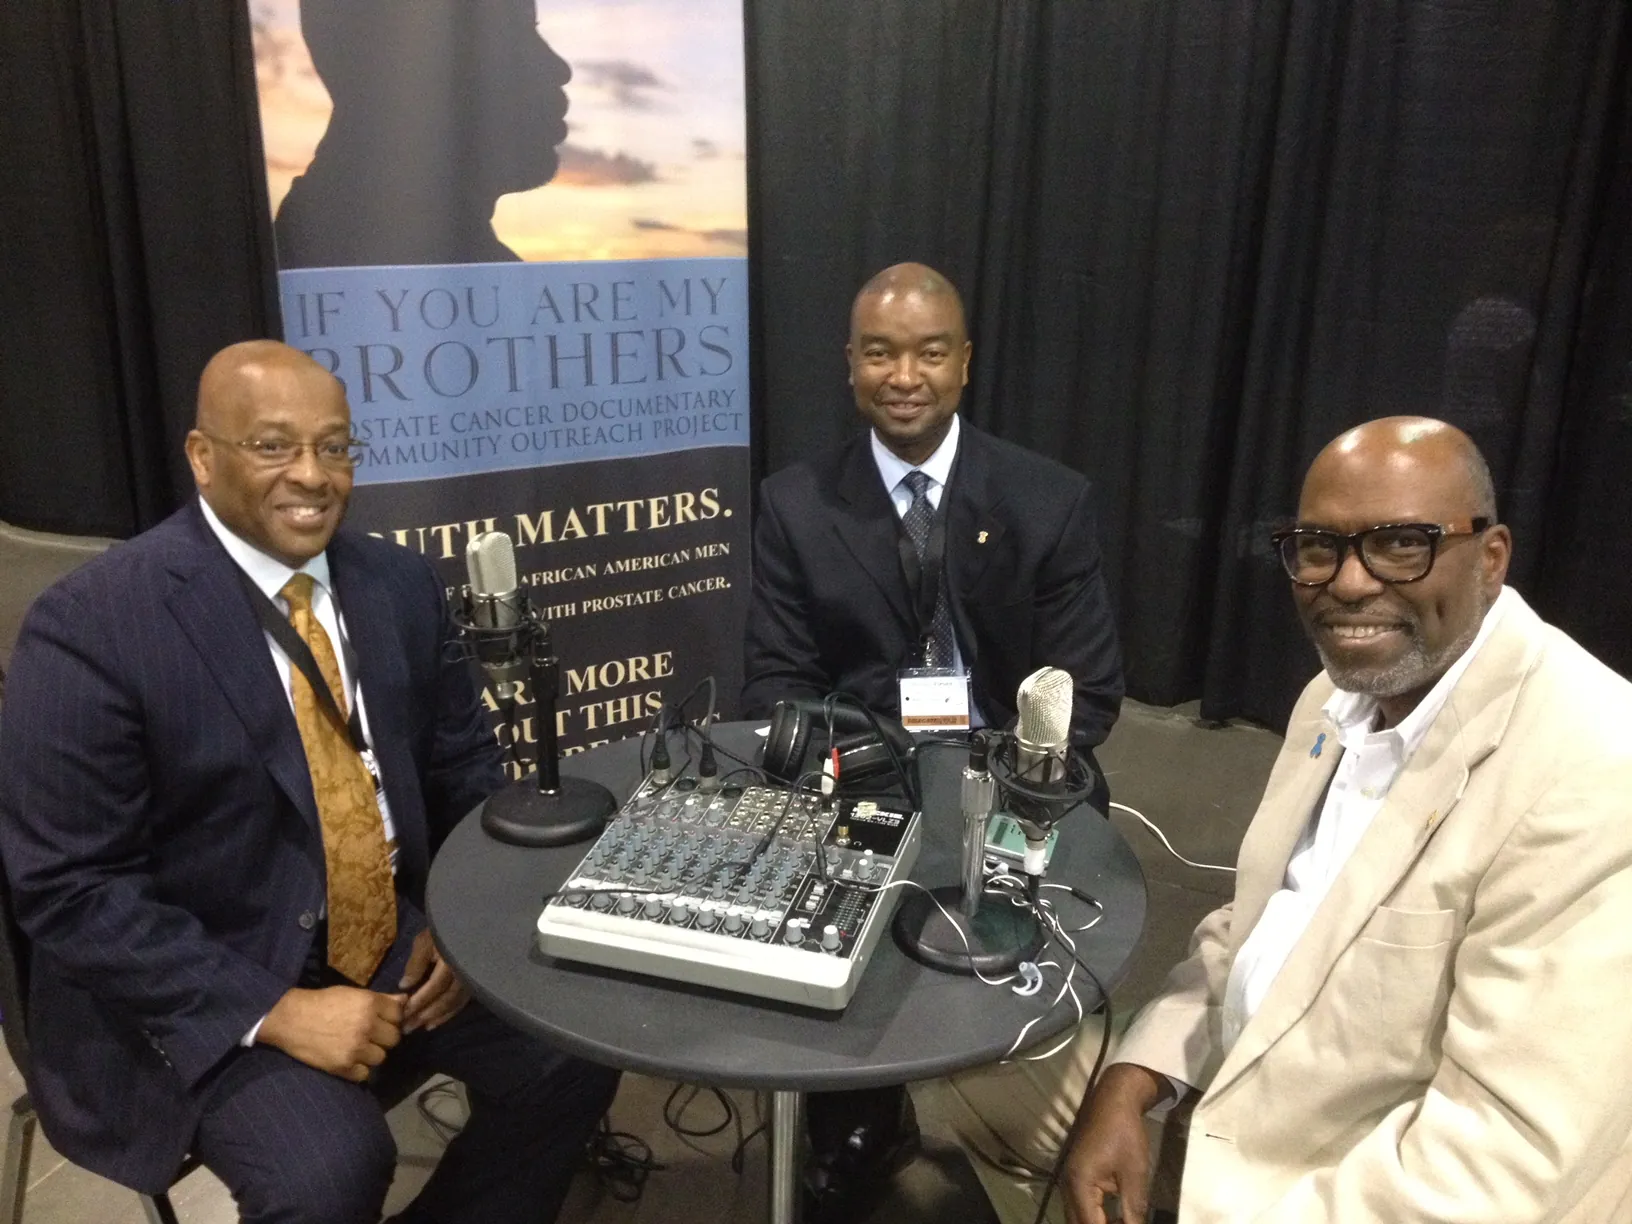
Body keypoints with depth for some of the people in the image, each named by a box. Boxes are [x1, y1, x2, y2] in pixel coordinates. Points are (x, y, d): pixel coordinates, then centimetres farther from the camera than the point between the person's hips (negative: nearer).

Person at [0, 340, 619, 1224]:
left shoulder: (399, 581, 0)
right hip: (195, 990, -5)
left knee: (572, 1054, -10)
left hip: (396, 943, 5)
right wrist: (275, 1011, -22)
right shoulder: (92, 624, -16)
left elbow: (464, 768, 10)